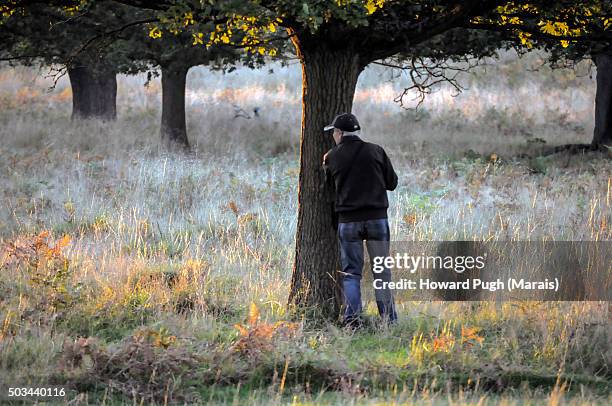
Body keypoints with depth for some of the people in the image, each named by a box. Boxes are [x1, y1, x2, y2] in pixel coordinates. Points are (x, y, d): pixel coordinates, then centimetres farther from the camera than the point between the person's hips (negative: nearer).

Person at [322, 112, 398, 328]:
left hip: (348, 220, 0)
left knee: (350, 271, 6)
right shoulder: (375, 151, 0)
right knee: (382, 270, 7)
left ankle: (352, 318, -3)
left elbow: (329, 185, 11)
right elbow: (392, 182, 5)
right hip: (377, 218, 0)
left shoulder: (331, 158, 0)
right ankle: (389, 318, 7)